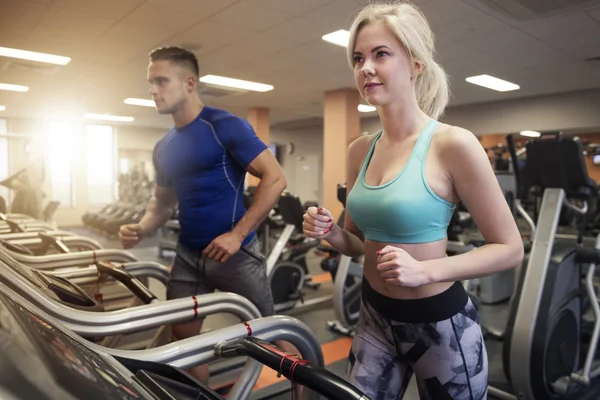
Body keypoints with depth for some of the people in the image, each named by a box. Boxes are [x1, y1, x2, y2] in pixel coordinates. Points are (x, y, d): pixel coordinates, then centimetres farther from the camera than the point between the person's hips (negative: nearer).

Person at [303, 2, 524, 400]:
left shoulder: (453, 144, -17)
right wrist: (331, 233, -11)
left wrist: (425, 270, -25)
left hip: (441, 324, -4)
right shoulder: (359, 150, 0)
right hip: (375, 317, 5)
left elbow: (510, 248, -12)